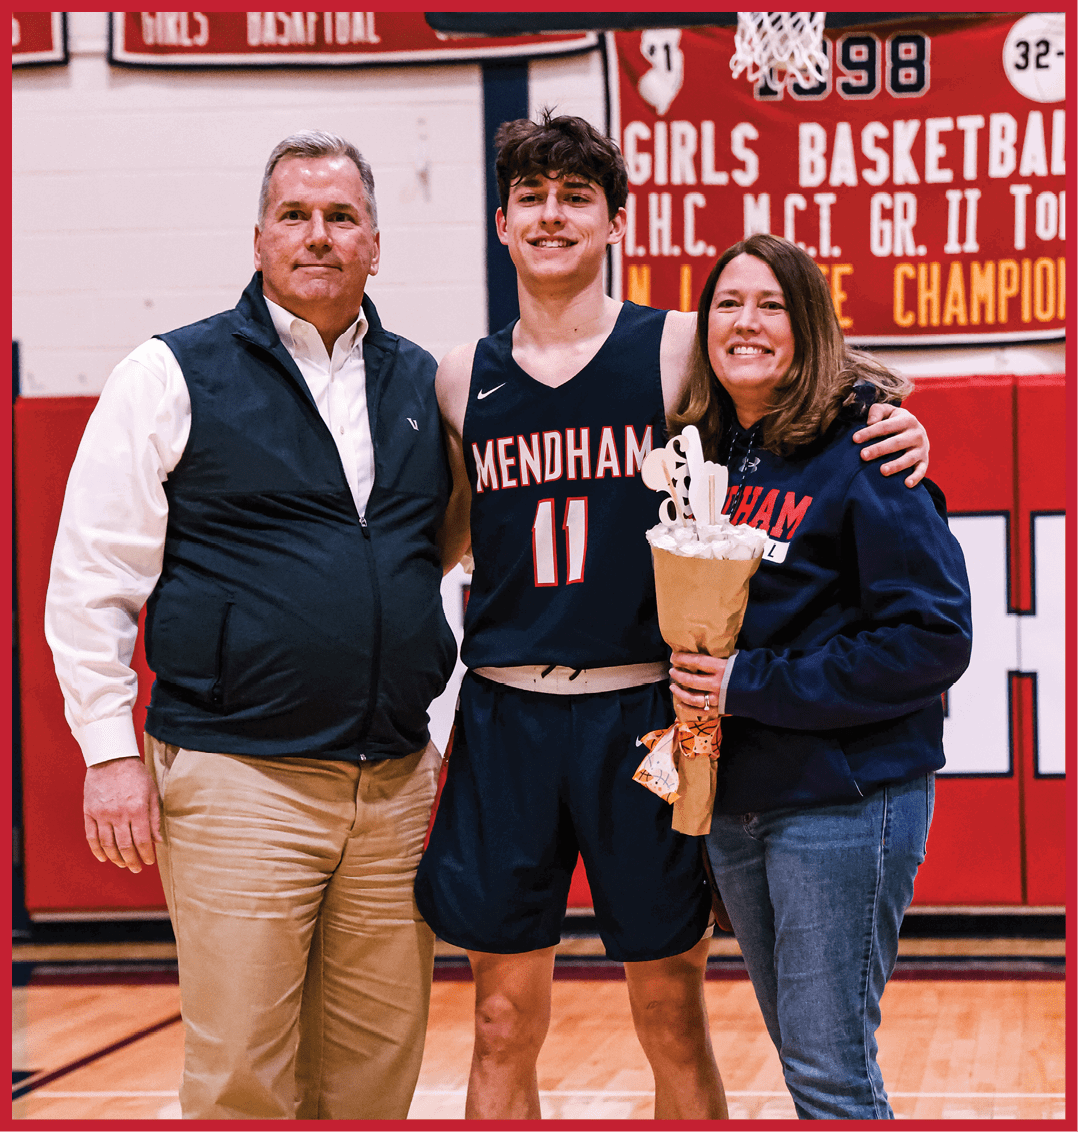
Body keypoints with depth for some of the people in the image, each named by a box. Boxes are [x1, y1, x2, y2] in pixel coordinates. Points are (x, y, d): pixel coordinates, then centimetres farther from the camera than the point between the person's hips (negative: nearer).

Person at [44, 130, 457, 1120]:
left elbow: (456, 557, 20)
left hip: (397, 783, 4)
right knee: (241, 1079, -3)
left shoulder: (421, 385, 13)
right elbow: (90, 576, -2)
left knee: (376, 1073, 8)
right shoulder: (174, 377, -1)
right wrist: (111, 752, -6)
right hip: (238, 780, -4)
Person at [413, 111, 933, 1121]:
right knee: (504, 1025, 7)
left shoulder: (678, 350, 0)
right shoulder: (463, 379, 7)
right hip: (503, 718, 2)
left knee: (672, 1023, 6)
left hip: (641, 715, -2)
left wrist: (894, 429, -12)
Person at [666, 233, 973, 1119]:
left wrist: (755, 684, -17)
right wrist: (690, 686, 1)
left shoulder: (863, 448, -12)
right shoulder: (705, 451, 8)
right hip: (732, 796, 7)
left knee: (831, 1075, -6)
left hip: (843, 797, -7)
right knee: (804, 1055, 15)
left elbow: (934, 638, -17)